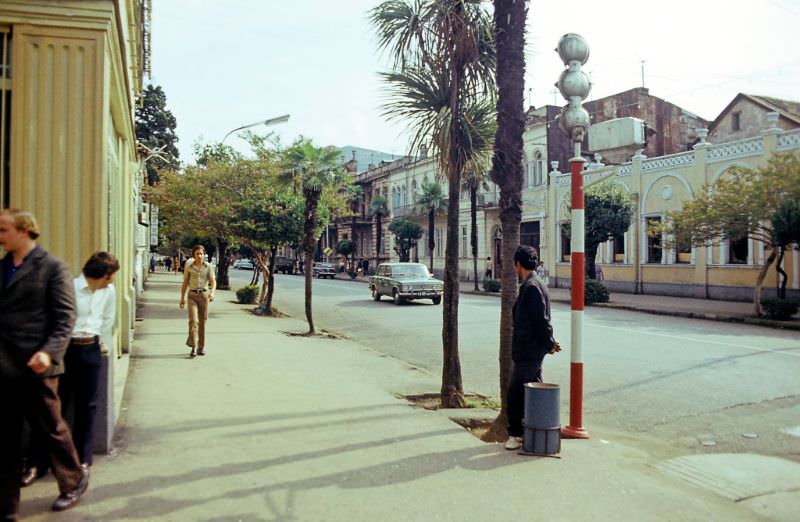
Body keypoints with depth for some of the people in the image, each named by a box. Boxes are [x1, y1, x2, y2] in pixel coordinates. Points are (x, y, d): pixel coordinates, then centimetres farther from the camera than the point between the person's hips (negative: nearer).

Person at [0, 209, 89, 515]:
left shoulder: (52, 268, -7)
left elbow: (65, 318, -11)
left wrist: (49, 352, -23)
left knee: (51, 429, 9)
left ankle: (74, 481, 31)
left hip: (34, 366, -5)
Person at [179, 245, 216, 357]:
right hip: (192, 295, -1)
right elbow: (185, 283, 8)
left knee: (202, 322, 7)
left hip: (204, 295, 1)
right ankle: (193, 347, -15)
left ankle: (201, 347, 19)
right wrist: (182, 298, 7)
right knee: (193, 320, -15)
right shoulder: (189, 267, 2)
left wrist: (212, 292, -23)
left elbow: (213, 281, -4)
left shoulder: (208, 267, 1)